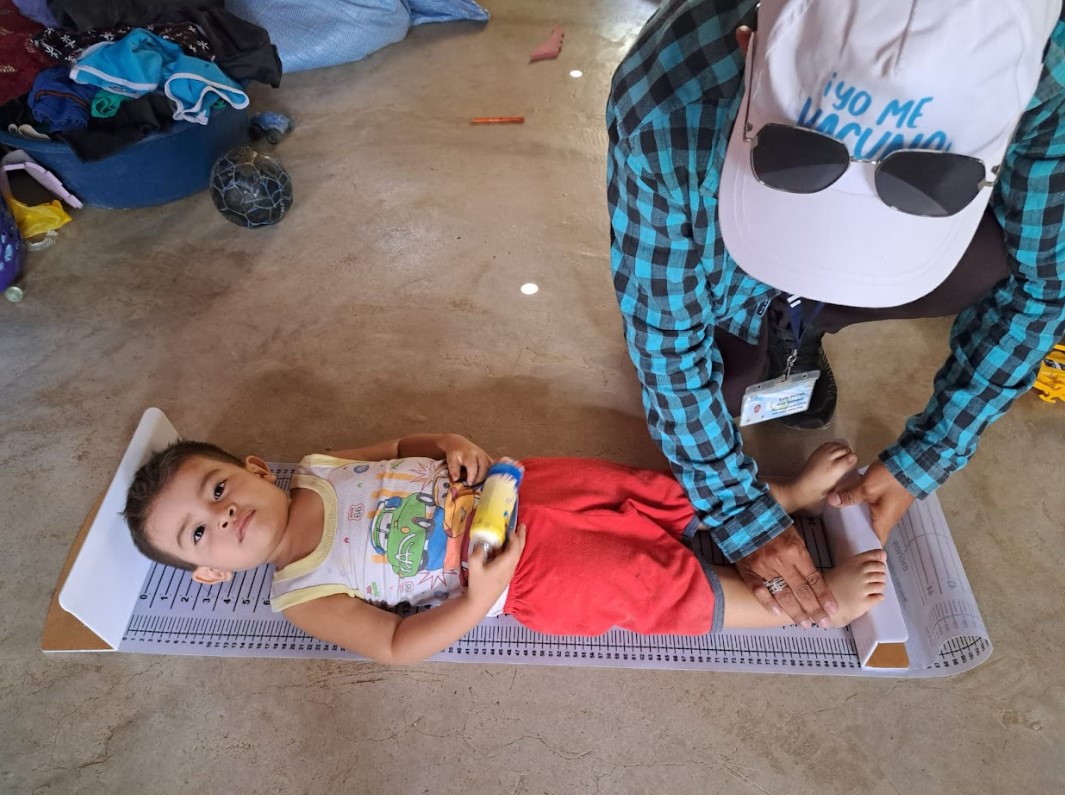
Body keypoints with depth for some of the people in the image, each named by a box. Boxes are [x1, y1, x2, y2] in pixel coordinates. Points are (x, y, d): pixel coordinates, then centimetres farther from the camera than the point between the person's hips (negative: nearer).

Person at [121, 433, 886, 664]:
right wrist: (482, 597, -23)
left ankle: (791, 494, 17)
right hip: (528, 579, -4)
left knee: (659, 495, -1)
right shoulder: (301, 597, -6)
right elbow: (397, 646, -9)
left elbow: (404, 445, 14)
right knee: (657, 585, -10)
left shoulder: (318, 467, 5)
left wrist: (452, 446, -8)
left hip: (516, 491, 4)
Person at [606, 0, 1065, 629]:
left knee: (1000, 261, -26)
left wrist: (923, 461, -18)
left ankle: (799, 325, 5)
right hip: (723, 271, -1)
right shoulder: (664, 101, -39)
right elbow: (663, 324, -28)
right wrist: (739, 511, -23)